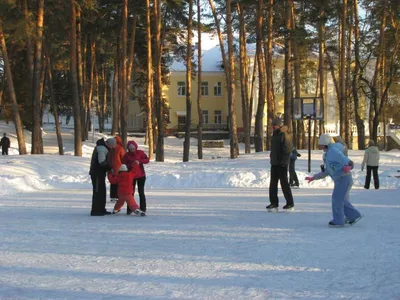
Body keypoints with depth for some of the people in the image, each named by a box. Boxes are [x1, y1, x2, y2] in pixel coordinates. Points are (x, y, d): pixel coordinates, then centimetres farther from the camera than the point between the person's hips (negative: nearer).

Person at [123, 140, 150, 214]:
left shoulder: (140, 152, -4)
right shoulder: (126, 155, -3)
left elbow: (147, 160, -8)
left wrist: (139, 161, -25)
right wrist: (130, 165, -25)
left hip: (141, 175, -1)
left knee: (141, 192, 2)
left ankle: (143, 208, 10)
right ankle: (130, 209, 9)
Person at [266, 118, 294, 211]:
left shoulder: (284, 135, -12)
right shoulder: (274, 135, 16)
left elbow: (288, 149, -19)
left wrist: (284, 160, -20)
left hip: (282, 164, -9)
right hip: (274, 163, 9)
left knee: (284, 183, -4)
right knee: (273, 183, 6)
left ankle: (290, 204, 4)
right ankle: (274, 203, 10)